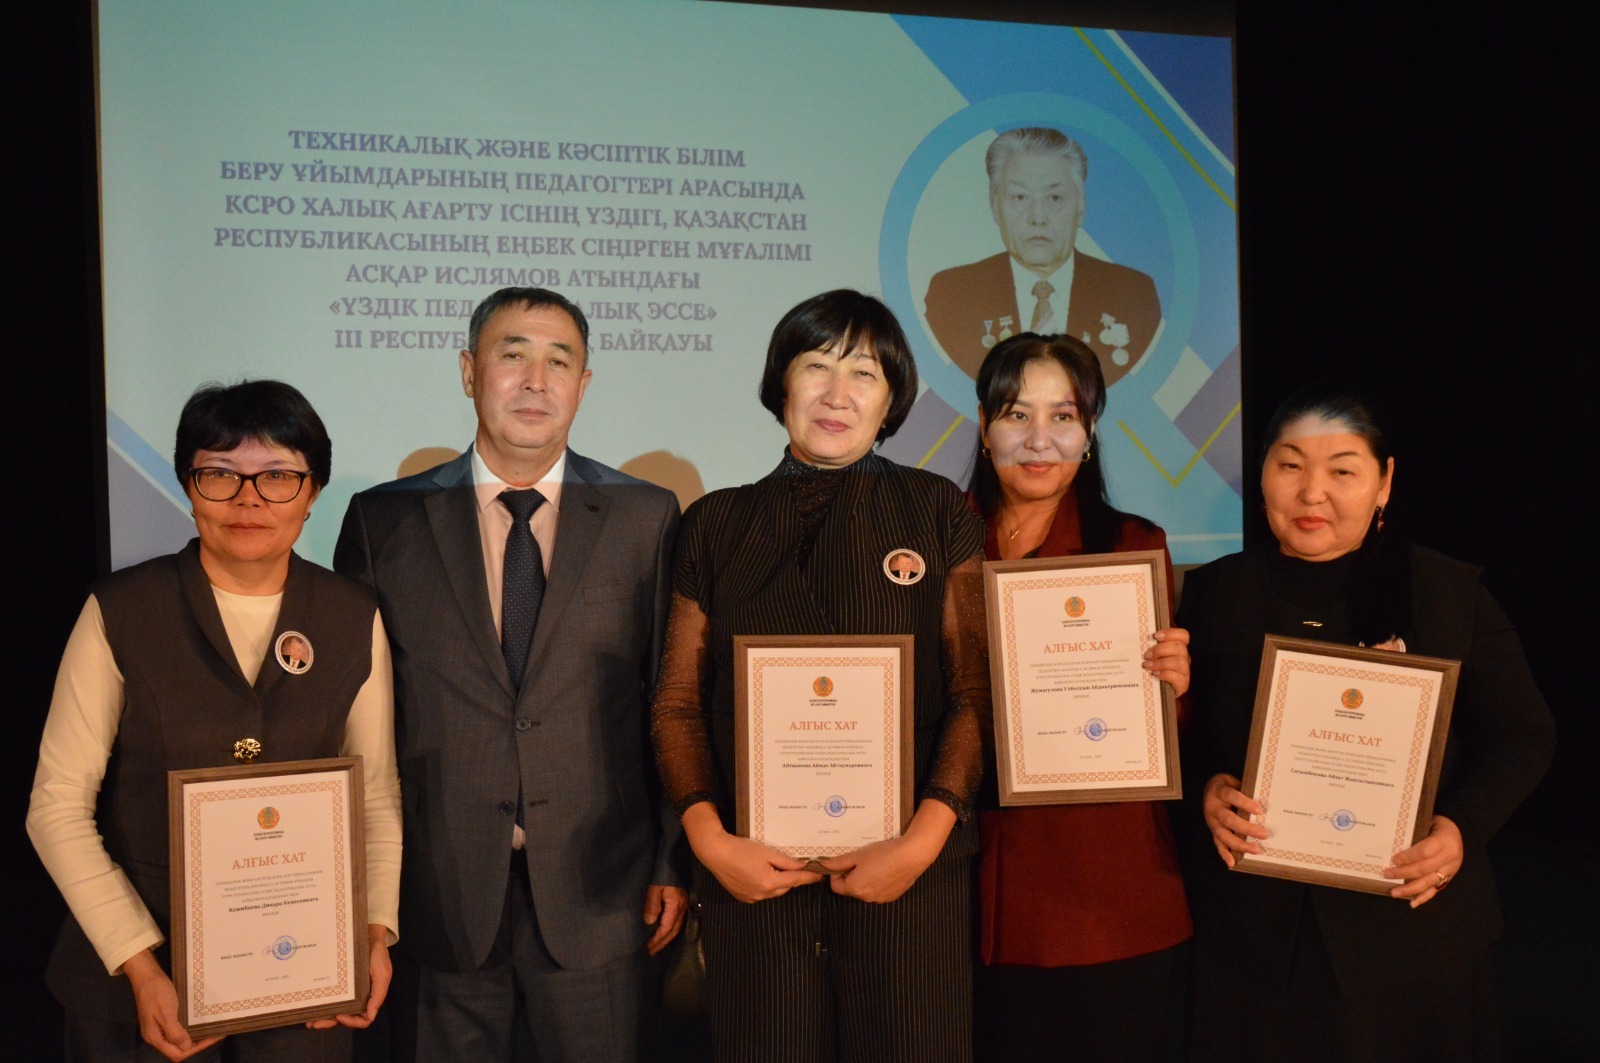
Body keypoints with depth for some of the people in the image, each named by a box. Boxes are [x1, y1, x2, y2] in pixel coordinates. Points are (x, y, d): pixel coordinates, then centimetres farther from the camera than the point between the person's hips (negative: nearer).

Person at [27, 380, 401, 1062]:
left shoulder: (354, 620, 0)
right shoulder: (120, 612, -6)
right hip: (136, 977, -1)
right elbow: (59, 805, -6)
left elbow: (376, 796, 4)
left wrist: (375, 930, -9)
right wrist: (140, 967, -13)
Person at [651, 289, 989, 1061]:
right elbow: (678, 702, 7)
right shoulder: (717, 525, 8)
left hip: (910, 876, -1)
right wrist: (709, 838, -7)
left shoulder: (938, 513, 5)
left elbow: (975, 691, 0)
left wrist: (926, 835, -12)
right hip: (754, 877, 1)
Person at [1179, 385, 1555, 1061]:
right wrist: (1206, 788, -14)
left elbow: (1521, 735, 2)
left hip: (1413, 923, 0)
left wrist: (1463, 827, -14)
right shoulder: (1216, 592, 3)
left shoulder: (1453, 593, 0)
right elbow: (1175, 731, 7)